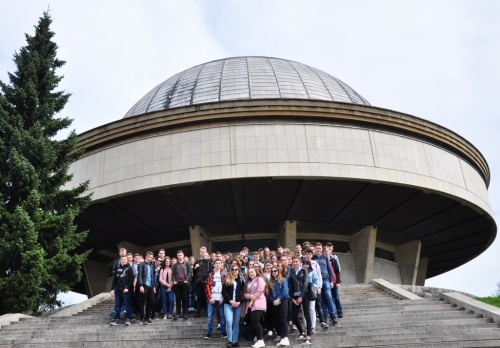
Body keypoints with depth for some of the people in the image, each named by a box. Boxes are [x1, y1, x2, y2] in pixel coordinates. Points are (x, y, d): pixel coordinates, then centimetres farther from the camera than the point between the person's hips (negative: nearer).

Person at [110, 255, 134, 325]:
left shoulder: (129, 268, 2)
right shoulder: (117, 269, 17)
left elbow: (131, 279, -7)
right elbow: (114, 279, 16)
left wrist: (127, 288, -16)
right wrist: (112, 289, 7)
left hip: (126, 290, -5)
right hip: (118, 290, 5)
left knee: (127, 304, -2)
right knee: (117, 305, 6)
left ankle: (128, 319, 4)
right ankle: (117, 319, 12)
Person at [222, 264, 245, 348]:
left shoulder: (241, 281, 9)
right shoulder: (227, 280, 4)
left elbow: (243, 293, 6)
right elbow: (224, 292, -2)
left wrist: (239, 302, -8)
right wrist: (230, 301, -11)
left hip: (238, 304, 2)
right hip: (228, 304, -2)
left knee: (236, 323, 5)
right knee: (229, 321, -14)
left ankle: (235, 341, 12)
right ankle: (229, 341, -7)